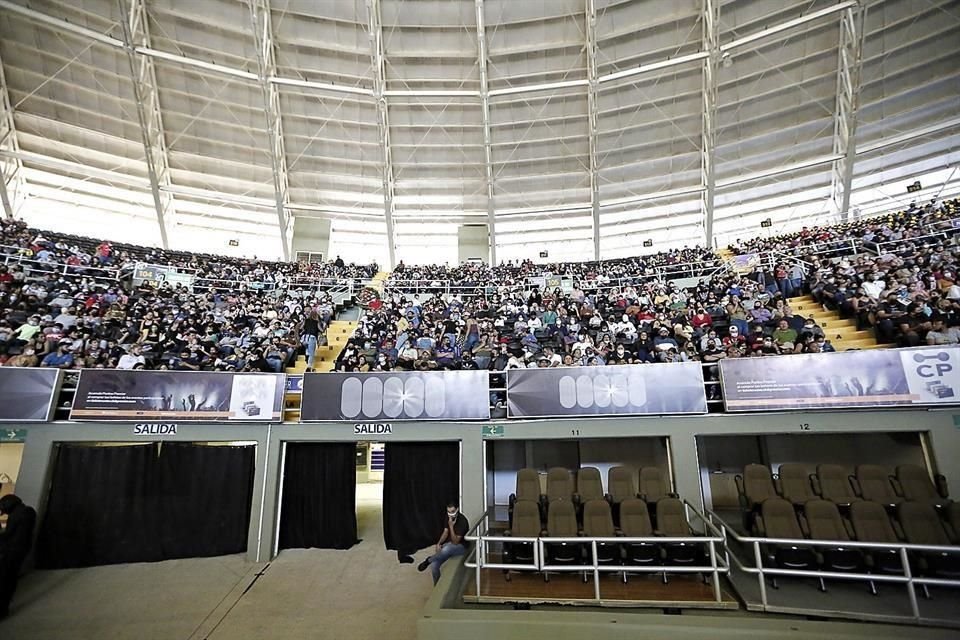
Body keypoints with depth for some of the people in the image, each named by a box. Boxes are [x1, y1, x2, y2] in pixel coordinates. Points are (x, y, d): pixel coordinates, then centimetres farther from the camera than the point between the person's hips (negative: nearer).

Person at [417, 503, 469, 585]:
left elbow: (455, 542, -25)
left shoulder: (462, 521, -25)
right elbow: (445, 532, 6)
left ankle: (429, 560, -16)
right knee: (434, 565, -19)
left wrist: (451, 526, -34)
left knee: (446, 549, -40)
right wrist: (439, 543, -12)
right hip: (448, 544, 6)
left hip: (460, 546, -6)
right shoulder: (449, 517, -2)